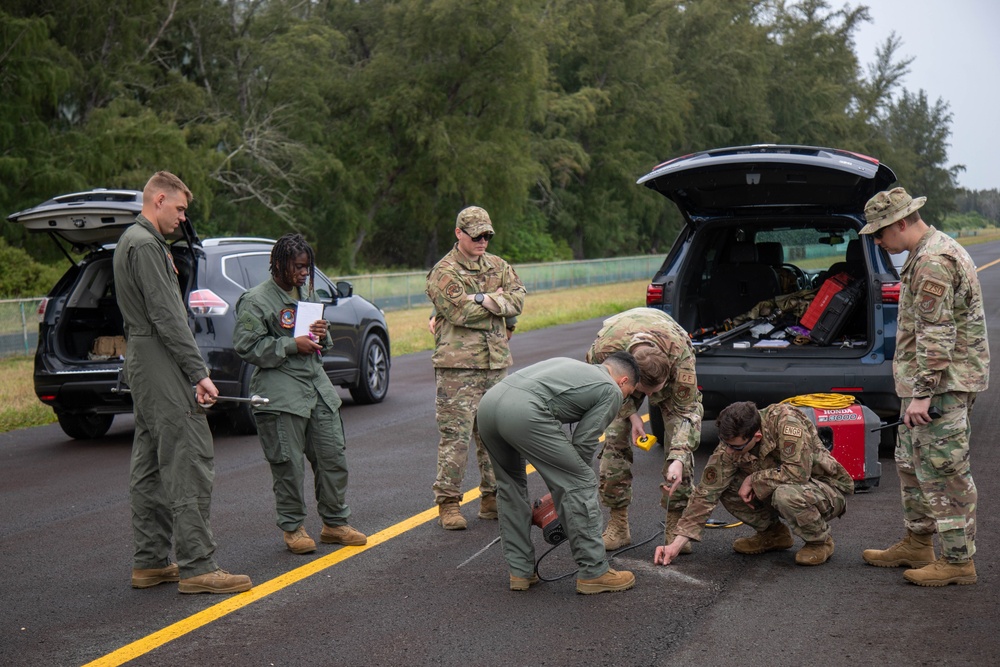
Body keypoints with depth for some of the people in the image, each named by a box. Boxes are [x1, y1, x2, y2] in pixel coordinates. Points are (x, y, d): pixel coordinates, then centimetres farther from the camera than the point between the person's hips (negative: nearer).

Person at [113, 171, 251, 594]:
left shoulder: (131, 241, 20)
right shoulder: (145, 245, -13)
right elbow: (167, 317, -20)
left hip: (142, 368, 11)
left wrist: (191, 372, 20)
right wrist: (198, 373, -20)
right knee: (189, 466, -11)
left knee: (150, 468, 12)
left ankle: (149, 562, 17)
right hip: (162, 370, -11)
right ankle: (196, 567, -10)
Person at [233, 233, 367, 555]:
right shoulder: (256, 300, -6)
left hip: (317, 386, 7)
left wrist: (322, 333, 3)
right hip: (280, 393, -7)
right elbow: (247, 346, -13)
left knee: (334, 457, 7)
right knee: (289, 465, -3)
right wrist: (292, 345, -16)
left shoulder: (307, 293, 17)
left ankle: (335, 523, 20)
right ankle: (292, 528, 12)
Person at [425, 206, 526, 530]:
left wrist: (484, 300, -14)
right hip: (457, 366, -6)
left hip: (496, 363, 6)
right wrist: (496, 301, -6)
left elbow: (518, 299, 0)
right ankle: (448, 502, 0)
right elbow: (461, 312, -18)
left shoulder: (498, 266, 15)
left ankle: (492, 497, 21)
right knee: (455, 434, -6)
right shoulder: (443, 272, -4)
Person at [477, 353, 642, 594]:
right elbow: (584, 442, 11)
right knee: (579, 485, 5)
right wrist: (575, 473, 28)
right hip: (522, 412, -8)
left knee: (511, 486, 26)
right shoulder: (612, 391, 16)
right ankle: (593, 573, 11)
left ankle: (520, 572, 27)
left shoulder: (570, 365, 37)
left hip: (487, 402, 8)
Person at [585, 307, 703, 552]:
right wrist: (631, 415, -24)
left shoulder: (680, 351, -43)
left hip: (670, 368, -1)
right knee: (615, 438, -11)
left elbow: (684, 408, -33)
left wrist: (678, 460, -43)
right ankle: (618, 525, -1)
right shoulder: (604, 348, -41)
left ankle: (675, 525, -5)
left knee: (681, 440, -15)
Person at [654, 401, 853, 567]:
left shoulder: (784, 420, -31)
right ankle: (773, 534, 10)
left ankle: (821, 541, -6)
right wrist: (677, 543, -19)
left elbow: (798, 471, -38)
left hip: (830, 490, -5)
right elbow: (706, 492, -14)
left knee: (786, 494, -38)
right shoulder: (729, 446, -15)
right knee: (725, 486, -13)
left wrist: (753, 479, -25)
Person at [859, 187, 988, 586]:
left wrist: (922, 392, -24)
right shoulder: (934, 251, 17)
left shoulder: (933, 262, -19)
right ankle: (917, 545, 28)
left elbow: (936, 335, -24)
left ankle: (957, 560, 1)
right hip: (931, 382, 11)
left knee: (943, 471, -6)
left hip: (942, 384, -11)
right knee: (912, 463, 18)